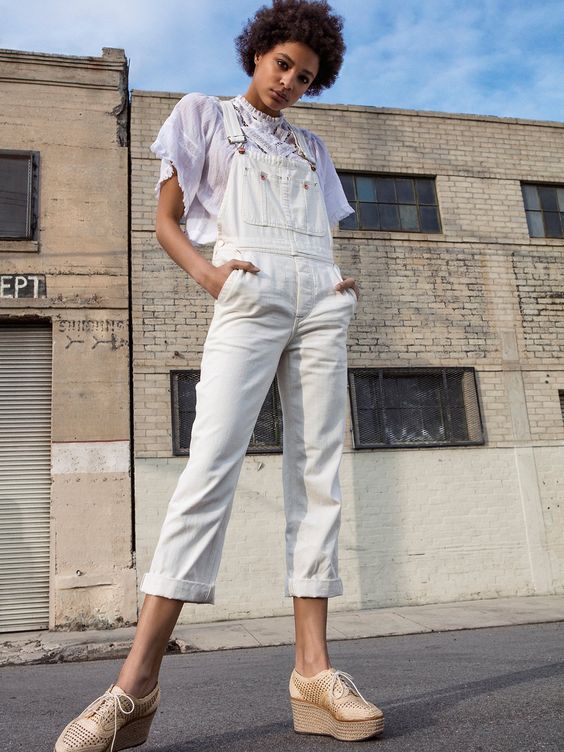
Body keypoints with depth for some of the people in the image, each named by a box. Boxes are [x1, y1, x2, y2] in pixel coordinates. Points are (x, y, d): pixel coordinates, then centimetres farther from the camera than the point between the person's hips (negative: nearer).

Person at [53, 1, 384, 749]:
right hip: (250, 297, -4)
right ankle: (136, 683, -17)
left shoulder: (310, 146, 30)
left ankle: (313, 670, -4)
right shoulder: (206, 115, 19)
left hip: (322, 303, 5)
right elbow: (166, 218, 11)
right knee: (212, 463, -19)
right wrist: (206, 272, -9)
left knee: (318, 472, -6)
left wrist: (345, 281, 7)